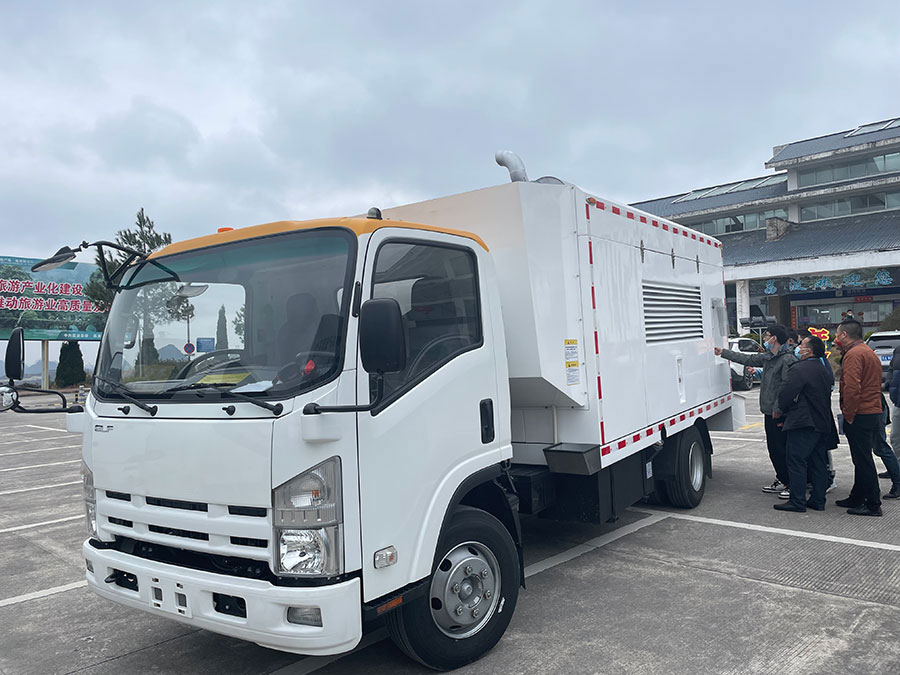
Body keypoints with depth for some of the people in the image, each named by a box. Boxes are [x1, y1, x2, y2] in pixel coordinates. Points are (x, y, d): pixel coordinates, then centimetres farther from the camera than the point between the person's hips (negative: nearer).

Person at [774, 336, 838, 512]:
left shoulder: (799, 369, -15)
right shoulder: (823, 371, 15)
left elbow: (786, 394, -17)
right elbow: (826, 395, 20)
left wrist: (782, 409, 3)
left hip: (802, 424, -9)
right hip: (823, 423, 9)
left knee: (797, 463, -4)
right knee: (817, 463, 13)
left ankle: (797, 502, -2)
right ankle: (818, 500, 19)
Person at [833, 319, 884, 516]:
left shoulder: (854, 354, -14)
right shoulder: (869, 352, 19)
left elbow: (852, 388, -24)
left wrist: (848, 415, -16)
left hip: (860, 416, -10)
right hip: (874, 413, 10)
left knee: (863, 461, -4)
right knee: (863, 460, 16)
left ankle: (873, 505, 2)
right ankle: (857, 498, 26)